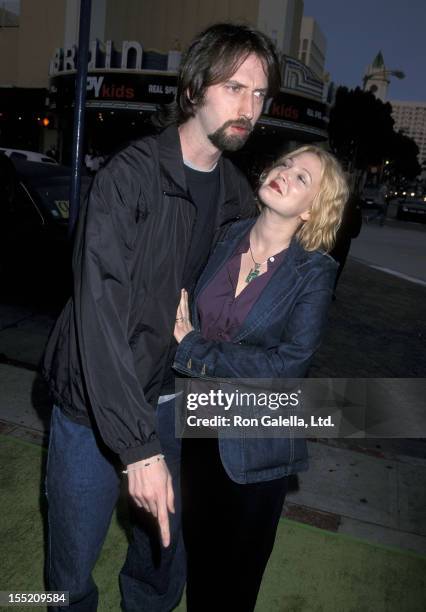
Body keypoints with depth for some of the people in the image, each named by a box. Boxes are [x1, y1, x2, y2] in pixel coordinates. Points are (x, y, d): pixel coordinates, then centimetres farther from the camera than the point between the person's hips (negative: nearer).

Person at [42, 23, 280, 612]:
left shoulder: (235, 190, 1)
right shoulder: (131, 175, -19)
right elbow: (99, 310, -26)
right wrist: (139, 444, -29)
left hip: (166, 395, 5)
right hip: (96, 401, -5)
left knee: (165, 550, 20)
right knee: (74, 560, 13)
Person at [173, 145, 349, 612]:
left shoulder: (314, 273, -15)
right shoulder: (226, 239, -4)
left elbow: (289, 366, -21)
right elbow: (187, 314, 6)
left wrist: (193, 348, -18)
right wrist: (180, 324, -16)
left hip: (256, 439, -3)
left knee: (239, 560, 20)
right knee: (198, 544, 25)